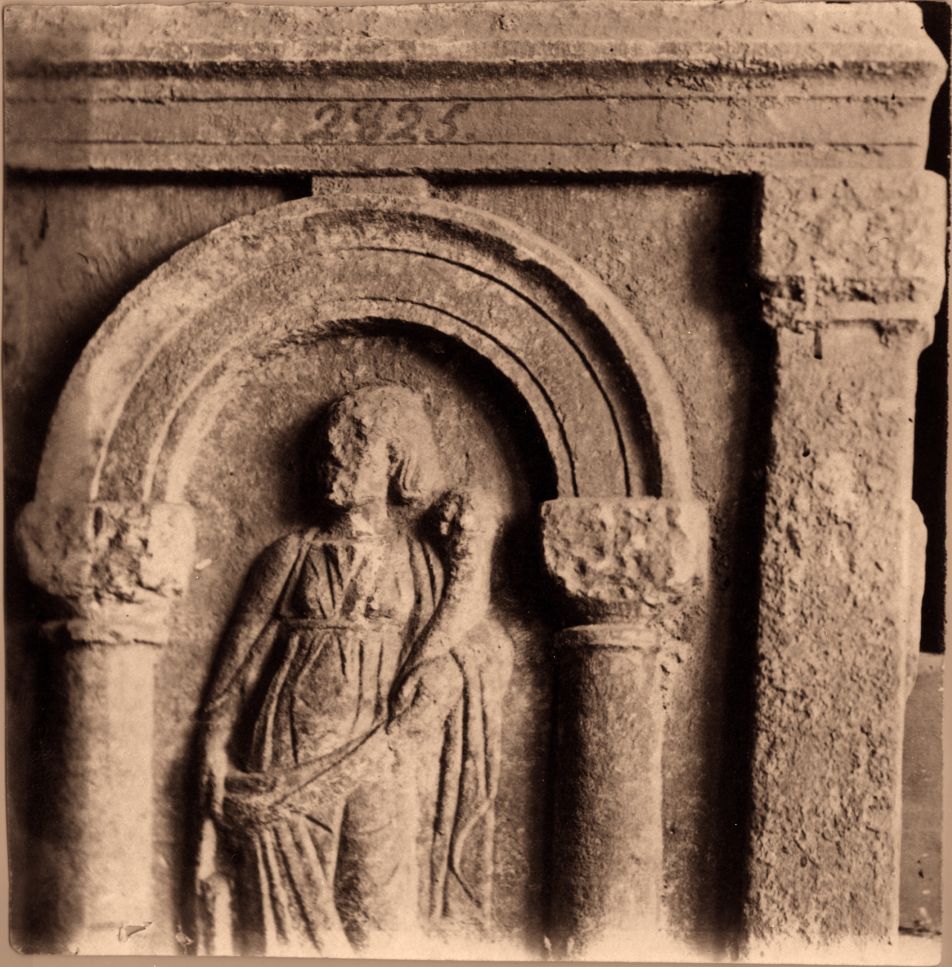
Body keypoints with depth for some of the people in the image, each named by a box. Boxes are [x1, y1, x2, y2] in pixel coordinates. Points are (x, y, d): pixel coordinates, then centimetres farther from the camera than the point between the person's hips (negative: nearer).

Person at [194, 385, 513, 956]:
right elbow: (243, 651, 10)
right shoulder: (296, 554, 11)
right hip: (292, 754, 1)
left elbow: (456, 653, 3)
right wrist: (216, 744, 4)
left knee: (379, 916, -4)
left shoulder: (423, 559, 9)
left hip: (384, 755, 0)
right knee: (293, 910, -2)